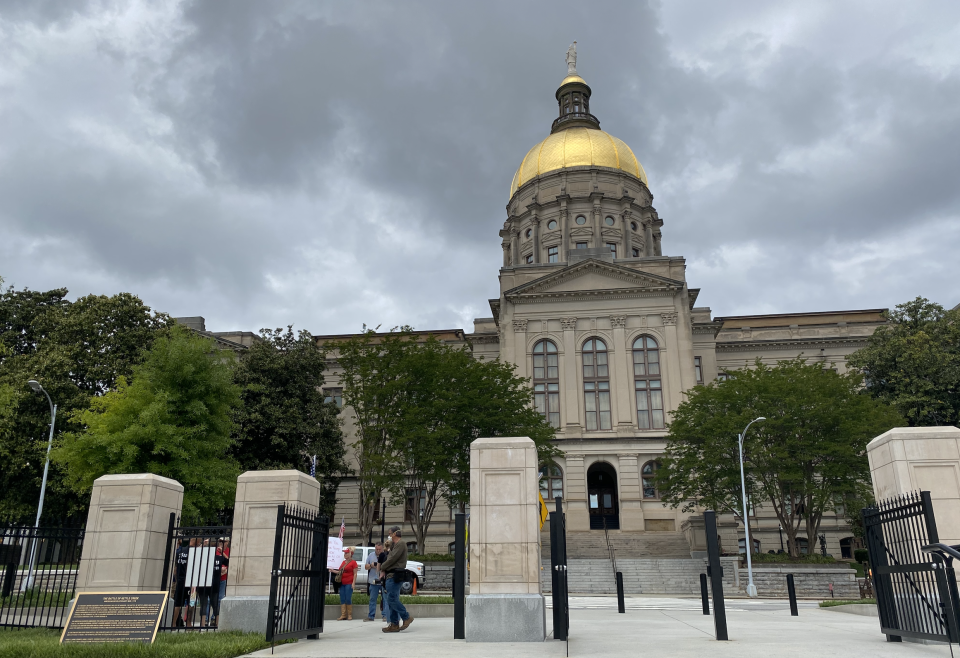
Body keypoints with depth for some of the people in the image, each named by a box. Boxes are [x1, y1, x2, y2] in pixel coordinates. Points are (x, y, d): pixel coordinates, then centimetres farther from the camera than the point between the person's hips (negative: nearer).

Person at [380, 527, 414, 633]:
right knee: (392, 600, 8)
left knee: (392, 599, -13)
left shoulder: (401, 544, -10)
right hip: (392, 575, 10)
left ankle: (406, 617, -6)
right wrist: (385, 570, 6)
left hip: (395, 576, -10)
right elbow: (390, 558, 21)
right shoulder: (396, 545, 24)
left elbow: (393, 559, -16)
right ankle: (394, 624, 10)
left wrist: (382, 568, -3)